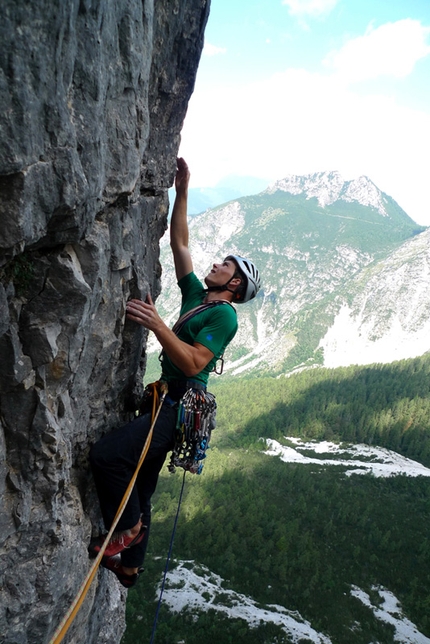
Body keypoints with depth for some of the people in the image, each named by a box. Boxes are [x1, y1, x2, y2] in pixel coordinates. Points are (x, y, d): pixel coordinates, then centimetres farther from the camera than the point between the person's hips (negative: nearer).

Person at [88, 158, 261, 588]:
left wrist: (156, 324, -27)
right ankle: (129, 565, 33)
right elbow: (179, 243, 17)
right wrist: (182, 193, 14)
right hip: (166, 400, 9)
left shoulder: (224, 315, -9)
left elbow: (193, 363, -22)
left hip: (181, 406, -9)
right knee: (137, 490, 16)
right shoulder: (196, 296, 15)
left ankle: (128, 528, -3)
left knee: (106, 455, -25)